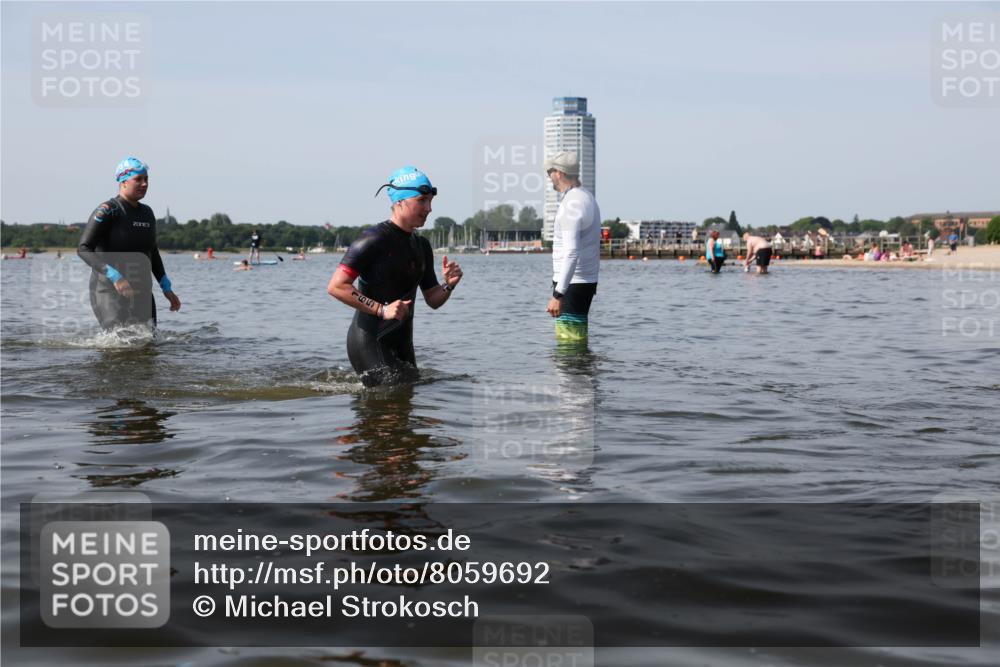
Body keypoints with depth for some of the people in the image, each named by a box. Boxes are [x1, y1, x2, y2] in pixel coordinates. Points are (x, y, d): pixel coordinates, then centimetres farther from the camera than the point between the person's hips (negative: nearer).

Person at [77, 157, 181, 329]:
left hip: (141, 294, 7)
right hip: (108, 293, -7)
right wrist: (114, 277, -27)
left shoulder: (147, 213, 12)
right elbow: (83, 249, -16)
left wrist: (166, 288, 18)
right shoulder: (107, 211, -10)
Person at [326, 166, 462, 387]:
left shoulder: (422, 246, 11)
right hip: (369, 341, -8)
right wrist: (382, 310, -22)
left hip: (401, 342, 8)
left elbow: (433, 301, 15)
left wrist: (449, 285, -7)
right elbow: (336, 287, -20)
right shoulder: (374, 239, -13)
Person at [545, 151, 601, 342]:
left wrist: (558, 294, -29)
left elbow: (571, 253, -27)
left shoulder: (571, 205, -18)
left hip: (572, 283, -10)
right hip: (588, 281, 10)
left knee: (568, 342, -8)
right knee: (577, 338, 14)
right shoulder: (587, 198, 15)